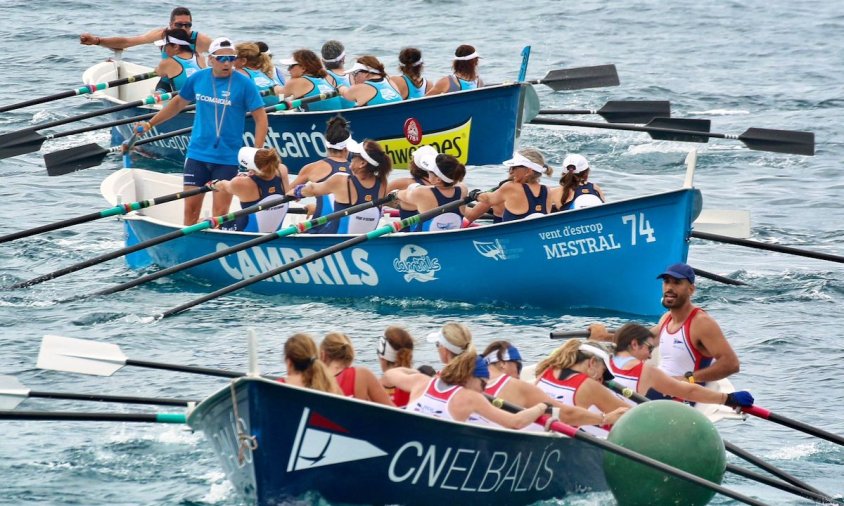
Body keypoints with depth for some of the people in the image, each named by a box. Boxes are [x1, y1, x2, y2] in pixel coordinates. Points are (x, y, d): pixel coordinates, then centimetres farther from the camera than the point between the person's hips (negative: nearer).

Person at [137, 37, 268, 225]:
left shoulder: (244, 84, -7)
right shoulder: (198, 79, 3)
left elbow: (261, 118, -6)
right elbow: (179, 103, 20)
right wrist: (150, 124, 20)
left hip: (227, 159, -3)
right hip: (197, 153, 3)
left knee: (220, 212, -4)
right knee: (190, 208, 3)